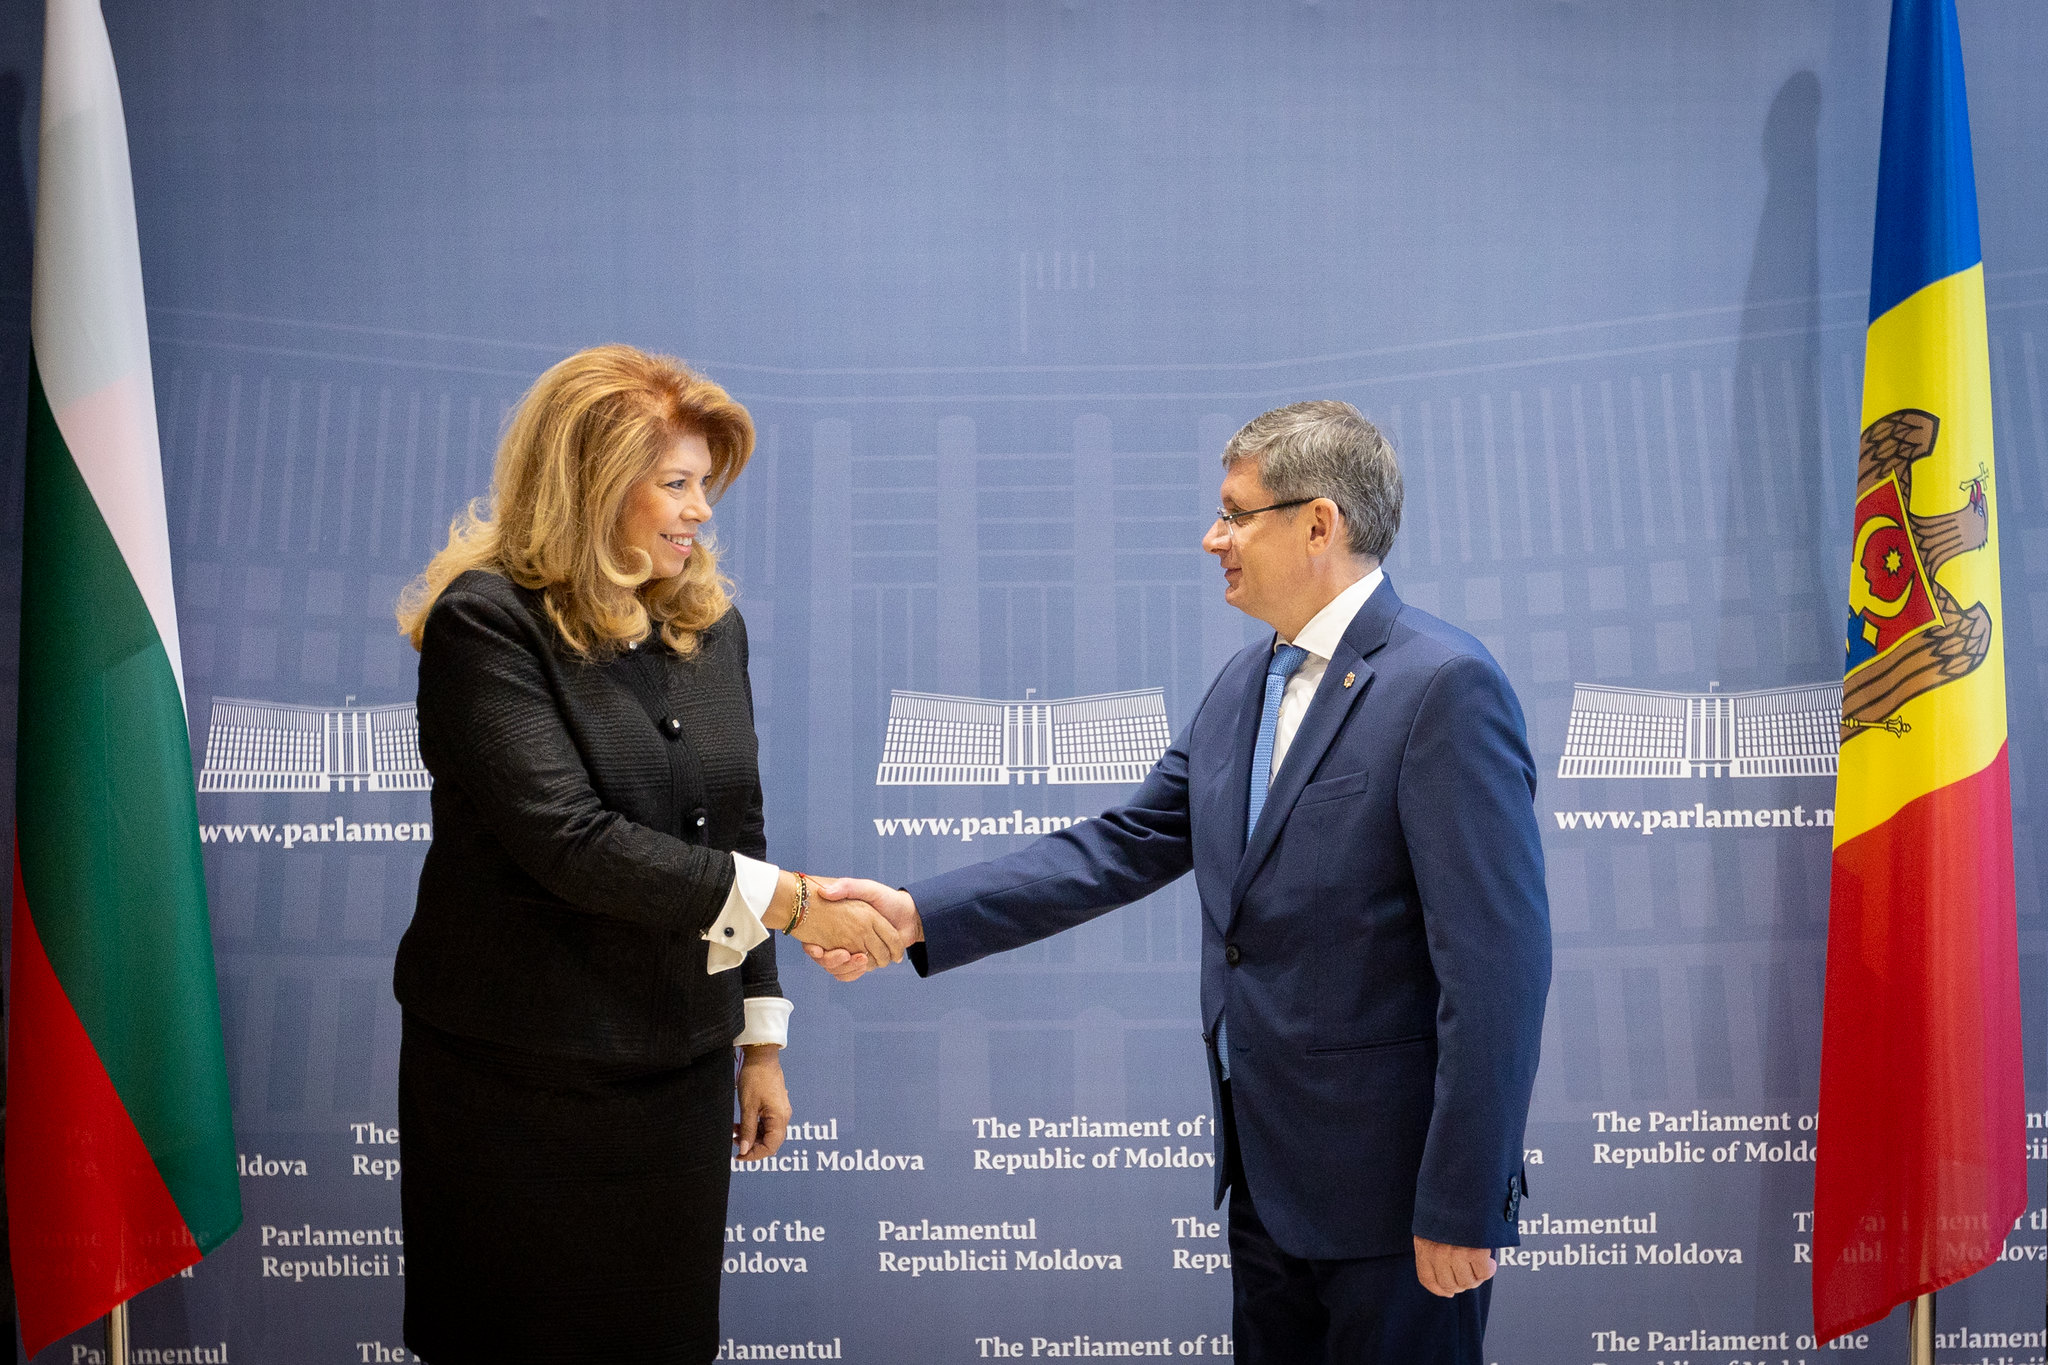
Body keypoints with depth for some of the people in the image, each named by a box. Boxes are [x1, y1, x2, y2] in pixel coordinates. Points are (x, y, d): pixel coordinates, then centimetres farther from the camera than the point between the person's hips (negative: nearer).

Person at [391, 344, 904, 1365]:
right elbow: (568, 842, -23)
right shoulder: (488, 623, -13)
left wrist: (761, 1037, 11)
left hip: (679, 1073, 5)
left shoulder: (709, 622, 8)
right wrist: (785, 900, -23)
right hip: (524, 1082, -5)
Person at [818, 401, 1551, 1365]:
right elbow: (1123, 846, 8)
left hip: (1391, 1180, -8)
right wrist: (918, 914, 0)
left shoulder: (1444, 687, -17)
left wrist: (1460, 1208, -20)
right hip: (1268, 1173, 8)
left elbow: (1496, 965, -20)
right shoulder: (1244, 685, 10)